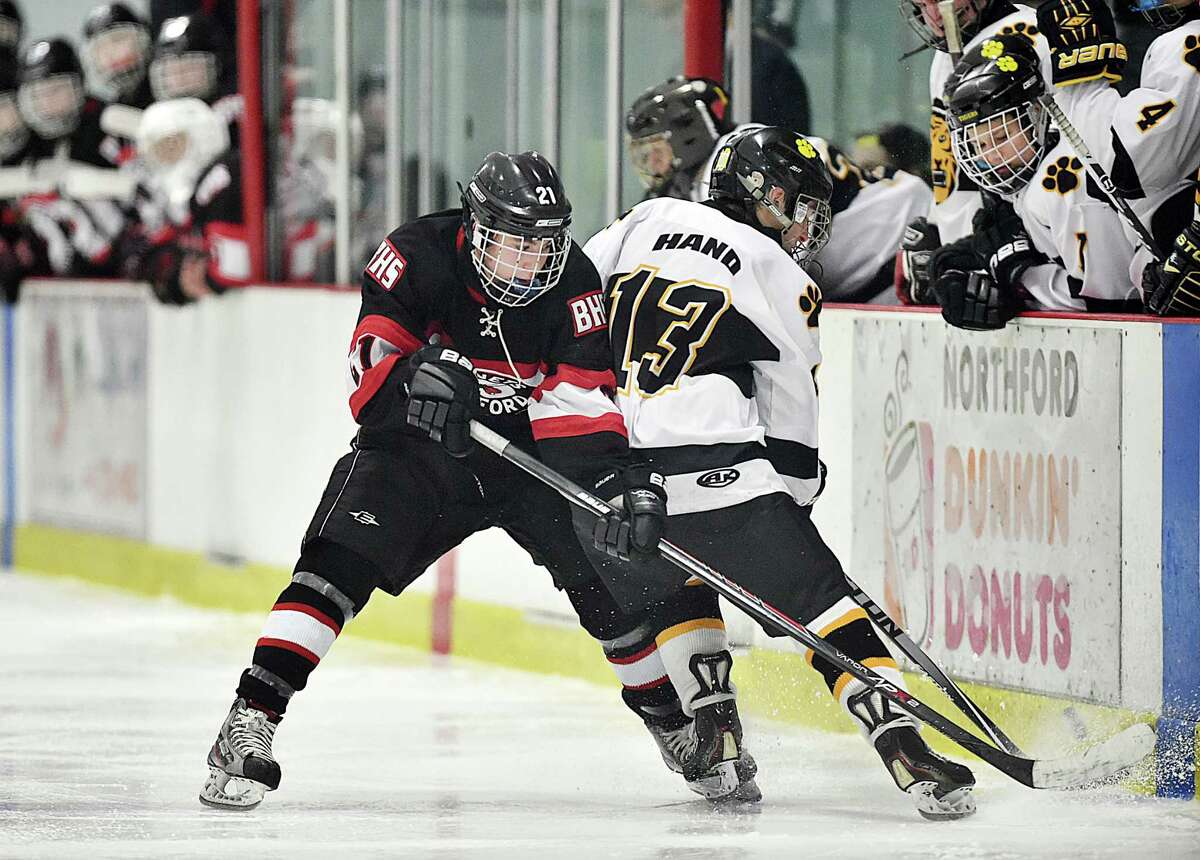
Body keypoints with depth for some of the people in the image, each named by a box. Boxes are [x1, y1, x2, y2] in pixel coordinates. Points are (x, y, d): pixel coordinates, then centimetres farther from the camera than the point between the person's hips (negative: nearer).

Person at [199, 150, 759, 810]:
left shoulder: (573, 283, -13)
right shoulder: (420, 257, -17)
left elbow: (585, 401, -17)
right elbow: (370, 358, -21)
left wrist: (626, 478, -33)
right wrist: (413, 377, -44)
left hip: (532, 452, 2)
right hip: (416, 449, -2)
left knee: (613, 573, -8)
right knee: (340, 560, -22)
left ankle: (672, 716, 15)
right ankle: (252, 717, -23)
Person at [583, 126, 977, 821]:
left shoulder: (648, 219, 19)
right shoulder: (782, 282, 6)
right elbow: (791, 407, 8)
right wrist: (797, 493, 21)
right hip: (717, 473, -5)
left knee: (669, 591, 31)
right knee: (826, 607, -3)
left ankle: (715, 732, 18)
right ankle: (905, 749, -15)